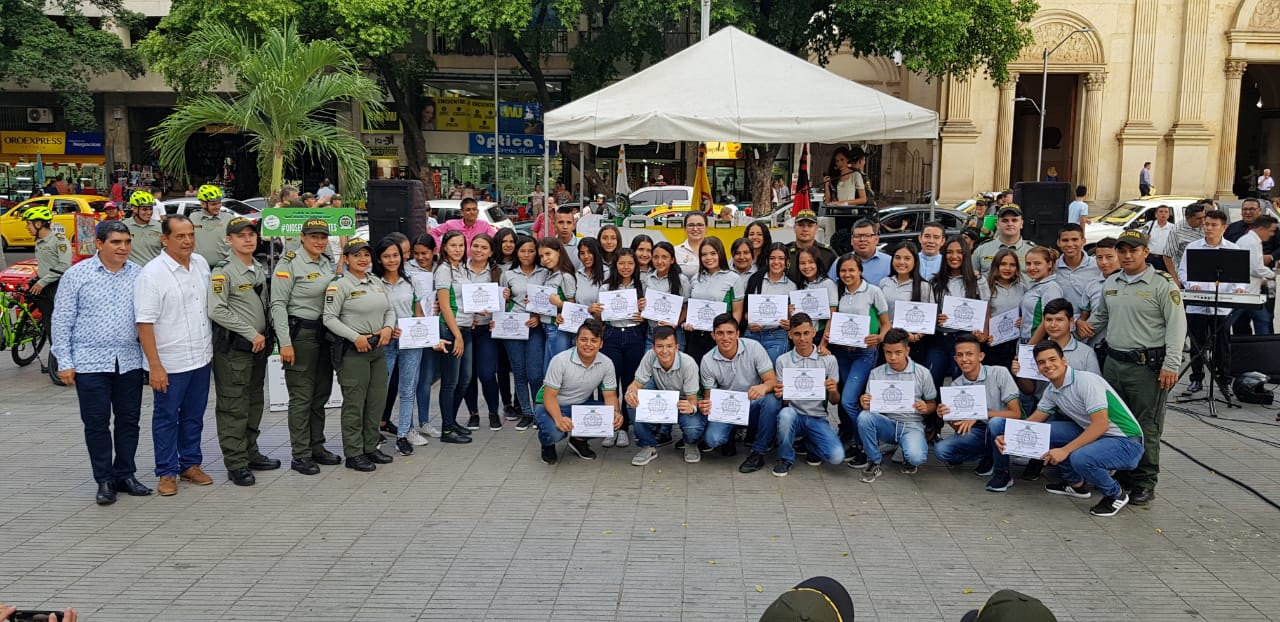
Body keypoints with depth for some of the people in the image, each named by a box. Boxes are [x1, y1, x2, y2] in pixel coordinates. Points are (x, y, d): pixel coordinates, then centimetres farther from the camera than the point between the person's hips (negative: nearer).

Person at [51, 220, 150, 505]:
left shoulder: (139, 274, 4)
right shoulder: (77, 274, -2)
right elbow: (62, 320, -1)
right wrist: (64, 361, -5)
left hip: (130, 361, 3)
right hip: (91, 362, -2)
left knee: (129, 420, 9)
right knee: (96, 423, 3)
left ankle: (125, 475, 22)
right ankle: (105, 480, 13)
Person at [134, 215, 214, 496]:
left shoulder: (201, 264, 5)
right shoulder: (152, 274, -15)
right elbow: (144, 323, -17)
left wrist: (210, 346, 16)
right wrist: (155, 366, -21)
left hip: (201, 357, 6)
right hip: (170, 363, -6)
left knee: (194, 415, 16)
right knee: (166, 417, 7)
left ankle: (190, 464, 29)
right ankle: (166, 472, 16)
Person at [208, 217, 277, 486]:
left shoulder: (261, 270, 13)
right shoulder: (223, 271, -10)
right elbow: (217, 311, -18)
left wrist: (266, 336, 9)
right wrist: (252, 334, -16)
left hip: (258, 345, 8)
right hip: (233, 347, -8)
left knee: (254, 403, 14)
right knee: (233, 406, -4)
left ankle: (251, 453, 24)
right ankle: (236, 464, 0)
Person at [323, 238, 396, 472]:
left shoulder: (377, 283, 13)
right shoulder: (339, 284, -8)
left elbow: (389, 310, 19)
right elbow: (329, 318, -13)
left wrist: (388, 327, -2)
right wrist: (356, 337, -18)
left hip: (377, 348, 7)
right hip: (352, 350, -7)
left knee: (377, 399, 11)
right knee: (354, 402, -1)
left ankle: (371, 447, 23)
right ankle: (354, 454, 7)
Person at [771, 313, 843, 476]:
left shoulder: (829, 360, 1)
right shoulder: (782, 360, 0)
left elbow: (835, 401, 4)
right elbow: (782, 399, 2)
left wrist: (833, 391, -20)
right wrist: (779, 394, -22)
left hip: (818, 418, 1)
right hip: (794, 414, -1)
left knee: (836, 456, -24)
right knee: (786, 414, -38)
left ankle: (810, 446, 14)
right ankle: (786, 458, -9)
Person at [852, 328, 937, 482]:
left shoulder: (922, 373, -1)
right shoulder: (876, 373, 0)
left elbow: (932, 404, 8)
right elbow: (869, 405, 2)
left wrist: (926, 408, -17)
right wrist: (864, 404, -23)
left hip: (911, 424, -1)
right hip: (886, 423, 1)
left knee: (916, 457, -32)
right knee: (864, 416, -32)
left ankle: (909, 458, 10)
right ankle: (873, 463, -11)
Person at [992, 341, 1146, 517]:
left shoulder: (1086, 381, -21)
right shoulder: (1052, 391, 5)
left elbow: (1101, 425, -26)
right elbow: (1034, 421, 11)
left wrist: (1065, 450, -27)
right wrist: (1008, 438, -7)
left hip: (1126, 443, -8)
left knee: (1080, 458, -34)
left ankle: (1116, 495, -4)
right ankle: (1075, 483, 16)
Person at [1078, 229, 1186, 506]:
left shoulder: (1162, 285, -8)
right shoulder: (1110, 283, 12)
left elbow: (1176, 326, -11)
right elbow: (1100, 316, 27)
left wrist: (1171, 365, -16)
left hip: (1147, 366, -6)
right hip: (1113, 362, 7)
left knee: (1146, 428, 0)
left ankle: (1144, 483, 10)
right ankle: (1121, 474, 25)